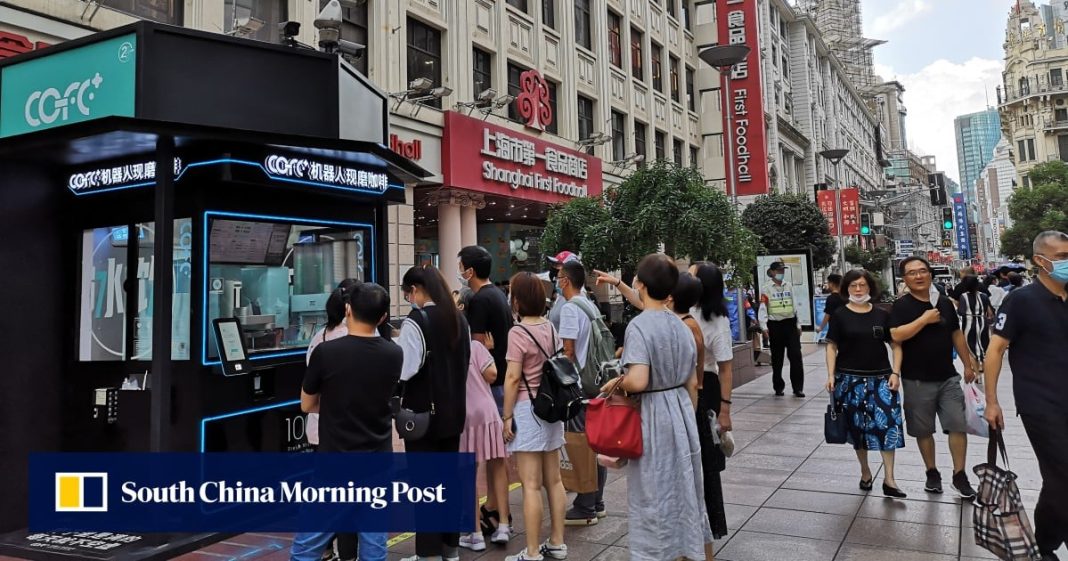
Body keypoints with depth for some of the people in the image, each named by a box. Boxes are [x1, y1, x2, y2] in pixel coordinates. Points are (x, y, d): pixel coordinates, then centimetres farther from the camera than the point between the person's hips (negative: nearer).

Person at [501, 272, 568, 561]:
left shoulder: (518, 332, -14)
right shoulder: (551, 327, 7)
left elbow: (513, 378, -15)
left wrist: (507, 416, -9)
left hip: (527, 409, -8)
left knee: (531, 485, -2)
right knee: (553, 480, 14)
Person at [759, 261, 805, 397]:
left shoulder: (789, 286, 11)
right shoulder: (766, 289, -2)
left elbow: (795, 306, 14)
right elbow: (763, 308, -7)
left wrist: (798, 324, 12)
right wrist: (764, 326, -15)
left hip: (790, 323, 3)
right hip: (775, 325, -3)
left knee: (796, 355, -4)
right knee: (777, 358, 7)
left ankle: (798, 388, 2)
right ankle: (778, 387, 20)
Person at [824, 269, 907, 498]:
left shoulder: (882, 315, 4)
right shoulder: (840, 315, 0)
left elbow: (895, 345, 7)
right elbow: (832, 347, 1)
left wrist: (895, 373, -4)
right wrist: (831, 375, -7)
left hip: (880, 378, 1)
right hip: (850, 379, -1)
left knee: (887, 423, -8)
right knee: (858, 426, 7)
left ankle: (889, 479, -1)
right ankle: (865, 471, 26)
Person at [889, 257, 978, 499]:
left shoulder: (945, 303, 7)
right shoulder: (902, 305, -8)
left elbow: (956, 334, 16)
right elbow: (896, 335, -23)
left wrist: (968, 364, 18)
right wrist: (925, 319, -20)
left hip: (948, 377, 4)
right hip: (917, 380, -3)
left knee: (958, 425, 1)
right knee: (924, 430, 8)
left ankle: (959, 475, 14)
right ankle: (932, 472, 24)